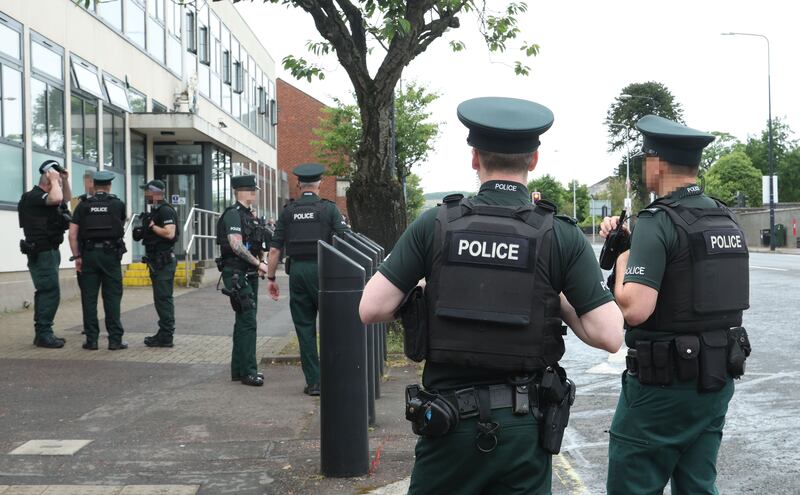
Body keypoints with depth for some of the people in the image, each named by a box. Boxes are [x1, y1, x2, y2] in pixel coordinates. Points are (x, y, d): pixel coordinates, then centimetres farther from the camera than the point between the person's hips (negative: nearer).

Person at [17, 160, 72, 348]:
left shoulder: (45, 196, 15)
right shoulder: (33, 196, -15)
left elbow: (66, 198, 29)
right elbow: (56, 199, -33)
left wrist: (65, 180, 14)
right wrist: (54, 180, -17)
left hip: (50, 252, 10)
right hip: (41, 253, -10)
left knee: (45, 293, 12)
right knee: (50, 292, -12)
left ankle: (43, 333, 18)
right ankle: (43, 334, -9)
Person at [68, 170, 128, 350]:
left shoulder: (83, 205, 4)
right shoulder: (118, 204, 4)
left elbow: (72, 234, -2)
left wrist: (77, 256, 2)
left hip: (89, 254, 1)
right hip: (111, 254, -1)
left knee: (89, 298, 4)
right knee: (112, 297, 2)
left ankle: (91, 340, 6)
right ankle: (115, 339, 1)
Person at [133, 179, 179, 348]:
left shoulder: (166, 211, -14)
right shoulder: (155, 211, 18)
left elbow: (170, 233, -25)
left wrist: (152, 226, -16)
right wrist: (142, 232, 9)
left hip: (164, 261, -10)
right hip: (156, 260, 10)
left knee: (163, 298, -8)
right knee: (161, 298, 13)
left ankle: (166, 337, -4)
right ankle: (164, 334, 20)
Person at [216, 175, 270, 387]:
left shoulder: (248, 215, 18)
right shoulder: (233, 214, -12)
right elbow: (236, 245, -22)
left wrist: (258, 265, 10)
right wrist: (258, 263, -18)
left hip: (249, 275, 10)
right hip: (237, 274, -10)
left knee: (244, 322, 13)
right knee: (247, 322, -10)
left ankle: (239, 369, 20)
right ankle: (248, 371, -6)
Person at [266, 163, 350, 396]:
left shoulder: (288, 211, 7)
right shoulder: (329, 208, -1)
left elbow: (275, 248, 5)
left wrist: (271, 277, 12)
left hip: (297, 271, 2)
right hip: (322, 271, -2)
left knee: (304, 327, 7)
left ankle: (313, 382, 8)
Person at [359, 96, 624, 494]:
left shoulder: (434, 225, -7)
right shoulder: (562, 236, -8)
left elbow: (371, 310, -9)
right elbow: (609, 335, -11)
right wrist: (559, 301, 5)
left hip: (448, 420, 0)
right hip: (523, 425, 0)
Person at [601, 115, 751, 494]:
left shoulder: (657, 222, -16)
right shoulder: (727, 220, 8)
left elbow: (635, 309, -25)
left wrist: (622, 260, -8)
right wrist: (632, 241, 11)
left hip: (664, 382, -8)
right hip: (719, 377, 8)